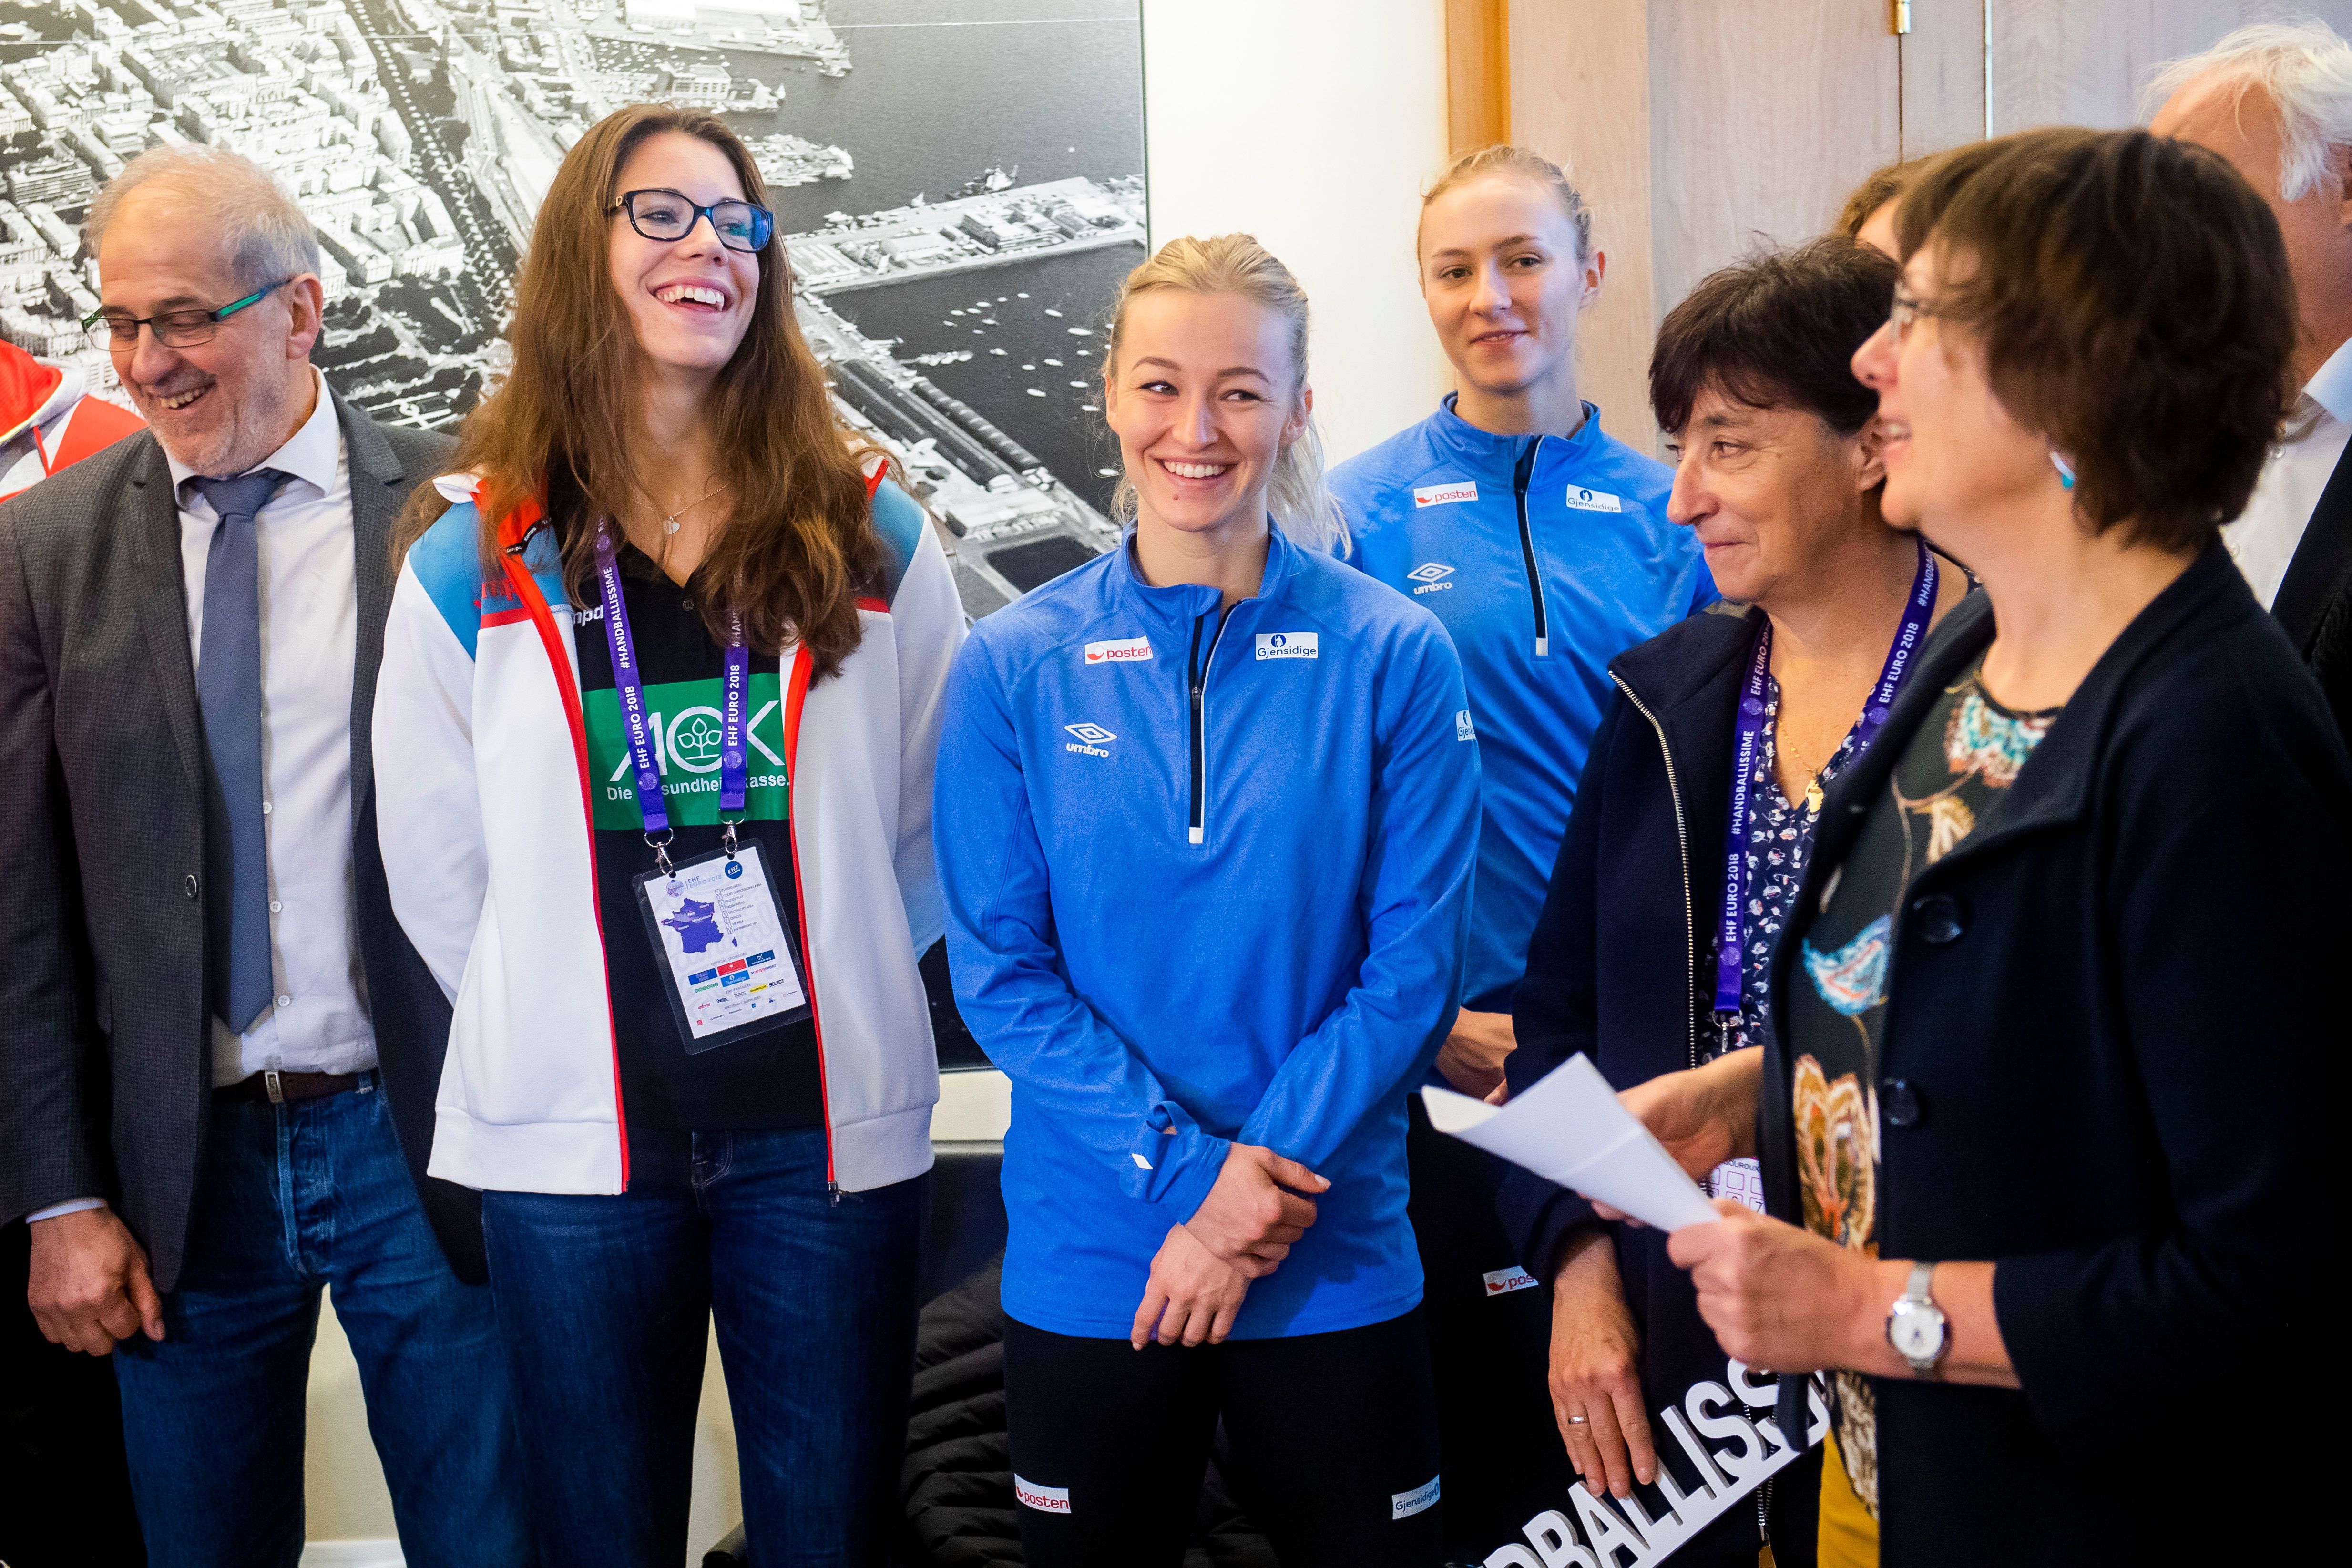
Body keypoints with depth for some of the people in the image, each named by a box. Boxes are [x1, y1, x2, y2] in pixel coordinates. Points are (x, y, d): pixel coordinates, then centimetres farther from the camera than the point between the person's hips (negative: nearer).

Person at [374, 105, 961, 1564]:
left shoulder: (867, 535, 3)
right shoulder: (475, 559, 2)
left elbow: (935, 812, 9)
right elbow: (437, 860, 7)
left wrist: (843, 989, 7)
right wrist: (551, 1025, 7)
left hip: (827, 1126, 0)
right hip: (577, 1139, 0)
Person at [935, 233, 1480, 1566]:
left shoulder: (1393, 658, -5)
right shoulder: (1016, 667, -2)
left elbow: (1414, 971, -6)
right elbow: (1000, 970, -4)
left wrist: (1256, 1190, -13)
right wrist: (1187, 1167, -14)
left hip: (1337, 1259, 0)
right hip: (1088, 1262, 1)